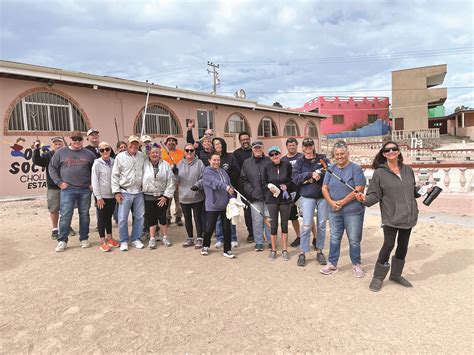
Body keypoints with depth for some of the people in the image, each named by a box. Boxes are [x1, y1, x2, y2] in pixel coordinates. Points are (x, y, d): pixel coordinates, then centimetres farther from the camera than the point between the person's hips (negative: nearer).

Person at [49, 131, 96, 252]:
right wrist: (59, 182, -2)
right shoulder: (61, 152, 4)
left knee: (84, 215, 9)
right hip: (67, 190, -1)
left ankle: (84, 239, 20)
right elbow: (52, 168, 7)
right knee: (65, 216, 0)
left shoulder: (89, 154, 6)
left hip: (85, 190, 1)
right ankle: (62, 241, 12)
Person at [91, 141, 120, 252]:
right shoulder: (97, 163, -7)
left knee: (109, 217, 15)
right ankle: (102, 241, 13)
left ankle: (109, 238, 27)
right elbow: (94, 181, -9)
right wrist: (98, 197, -12)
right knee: (102, 218, 5)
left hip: (112, 195, 4)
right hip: (102, 196, -4)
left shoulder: (114, 162, 4)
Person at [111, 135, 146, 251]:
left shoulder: (142, 157, 6)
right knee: (123, 218, 1)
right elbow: (115, 175, -2)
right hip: (125, 192, -3)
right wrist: (116, 192, -7)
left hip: (139, 192, 3)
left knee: (139, 217, 9)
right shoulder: (120, 157, -3)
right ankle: (124, 241, 17)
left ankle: (135, 239, 24)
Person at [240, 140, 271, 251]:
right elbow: (243, 180, 5)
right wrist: (251, 191, -4)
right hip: (254, 197, 1)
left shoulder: (269, 161, 3)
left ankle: (271, 241, 21)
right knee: (257, 220, 6)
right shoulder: (247, 163, 8)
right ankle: (259, 242, 19)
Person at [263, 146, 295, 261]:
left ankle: (285, 250, 21)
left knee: (284, 224, 8)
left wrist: (287, 186, -13)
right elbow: (264, 183, 6)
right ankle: (273, 250, 18)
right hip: (272, 199, 0)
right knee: (274, 224, 5)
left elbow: (293, 180, 4)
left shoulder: (287, 165, -3)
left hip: (285, 199, 0)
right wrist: (269, 186, -14)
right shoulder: (267, 167, -1)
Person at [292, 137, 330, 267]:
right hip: (307, 197, -1)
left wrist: (318, 174, -18)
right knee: (307, 225, -6)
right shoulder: (300, 162, 6)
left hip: (323, 196, 2)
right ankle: (302, 253, 8)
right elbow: (295, 179, -6)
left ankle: (319, 251, 23)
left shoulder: (322, 158, 7)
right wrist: (310, 174, -15)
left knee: (322, 225, 8)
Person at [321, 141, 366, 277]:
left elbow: (359, 189, -14)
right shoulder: (331, 169, 8)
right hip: (334, 211, 4)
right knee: (334, 238, 12)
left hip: (353, 211, -4)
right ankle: (332, 264, 24)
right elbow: (324, 188, 5)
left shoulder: (356, 168, -7)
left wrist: (342, 202, -15)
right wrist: (332, 202, -11)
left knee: (354, 239, 5)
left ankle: (356, 265, 24)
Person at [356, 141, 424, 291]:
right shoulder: (379, 172, -6)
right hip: (390, 217, -5)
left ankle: (396, 274, 34)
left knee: (403, 245, 14)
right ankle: (378, 277, 11)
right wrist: (365, 199, -28)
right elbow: (375, 195, -10)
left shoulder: (408, 170, 8)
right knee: (388, 245, -8)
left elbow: (413, 191, 21)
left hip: (408, 216, 5)